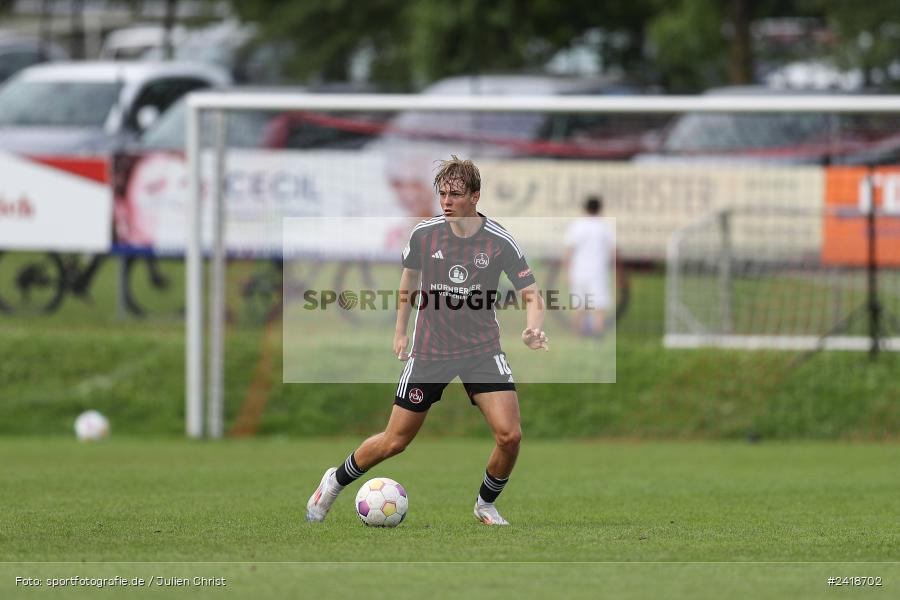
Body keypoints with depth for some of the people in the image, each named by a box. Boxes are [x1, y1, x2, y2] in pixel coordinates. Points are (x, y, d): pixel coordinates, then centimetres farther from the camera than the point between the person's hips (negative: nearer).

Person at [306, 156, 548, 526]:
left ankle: (485, 504, 11)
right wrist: (401, 331, 12)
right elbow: (408, 283, 13)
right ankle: (335, 482, 29)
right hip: (429, 352, 0)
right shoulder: (424, 234, -7)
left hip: (482, 350, 0)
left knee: (509, 436, -16)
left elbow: (531, 294, -8)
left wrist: (532, 329, -28)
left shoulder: (499, 242, -12)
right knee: (394, 442, 2)